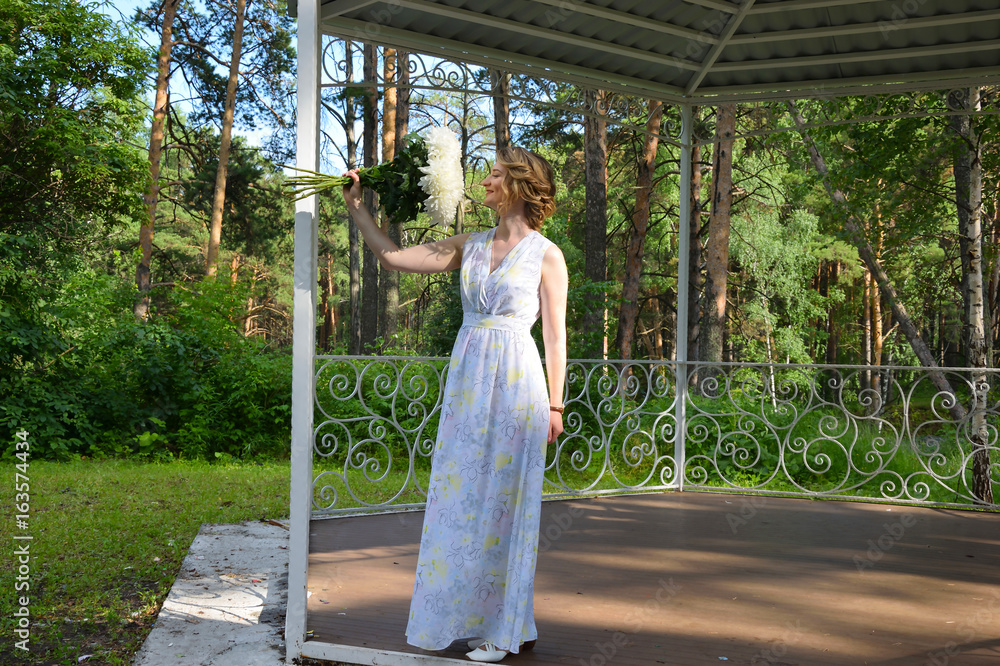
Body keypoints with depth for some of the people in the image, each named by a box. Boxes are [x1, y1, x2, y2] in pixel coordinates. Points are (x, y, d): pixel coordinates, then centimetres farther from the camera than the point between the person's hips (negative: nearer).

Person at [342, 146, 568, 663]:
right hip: (467, 378, 5)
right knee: (459, 498, 8)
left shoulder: (546, 256, -2)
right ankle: (455, 617, 21)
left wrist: (554, 404, -4)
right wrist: (356, 207, 10)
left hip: (515, 379, -5)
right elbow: (393, 257, 10)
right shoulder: (470, 246, 11)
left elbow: (555, 335, -2)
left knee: (502, 500, 0)